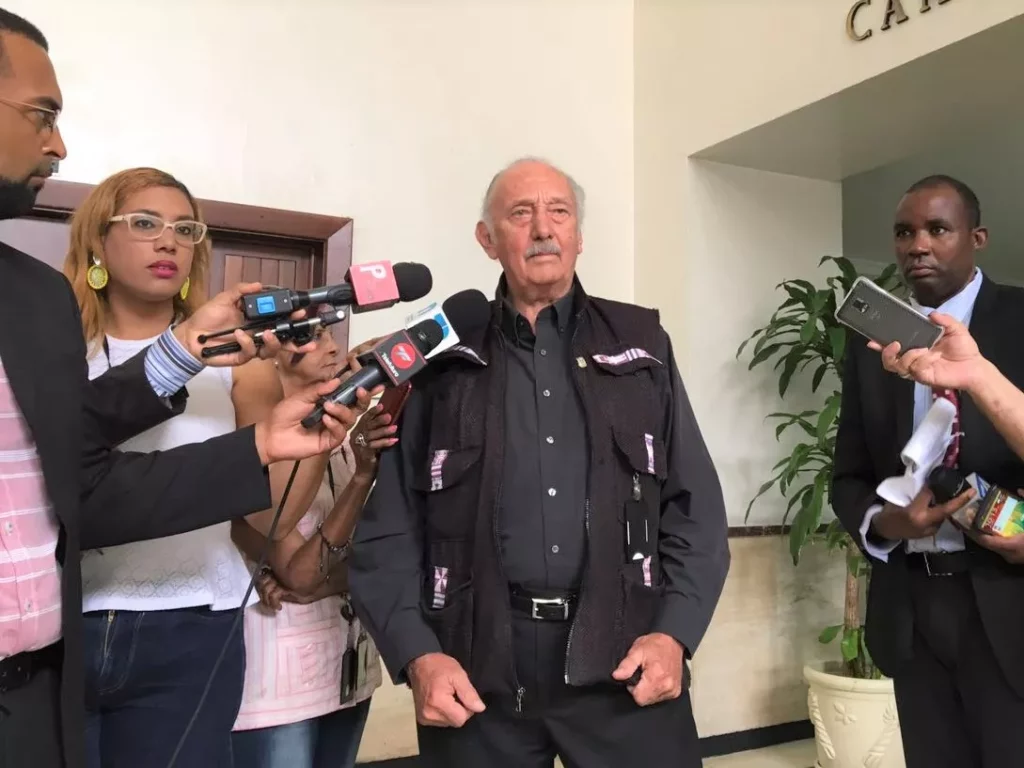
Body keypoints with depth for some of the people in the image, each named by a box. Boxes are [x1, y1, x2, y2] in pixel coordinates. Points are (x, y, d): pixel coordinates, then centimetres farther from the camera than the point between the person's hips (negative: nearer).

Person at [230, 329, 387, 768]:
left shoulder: (343, 433, 2)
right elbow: (299, 573, -18)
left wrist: (314, 586, -17)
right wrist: (363, 474, -27)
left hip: (348, 667, 6)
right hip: (280, 680, -6)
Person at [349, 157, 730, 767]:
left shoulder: (641, 345, 9)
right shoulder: (443, 357, 6)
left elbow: (696, 504, 7)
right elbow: (389, 522, 3)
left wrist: (673, 633, -5)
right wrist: (417, 655, -8)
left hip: (622, 652, 1)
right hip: (477, 664, 0)